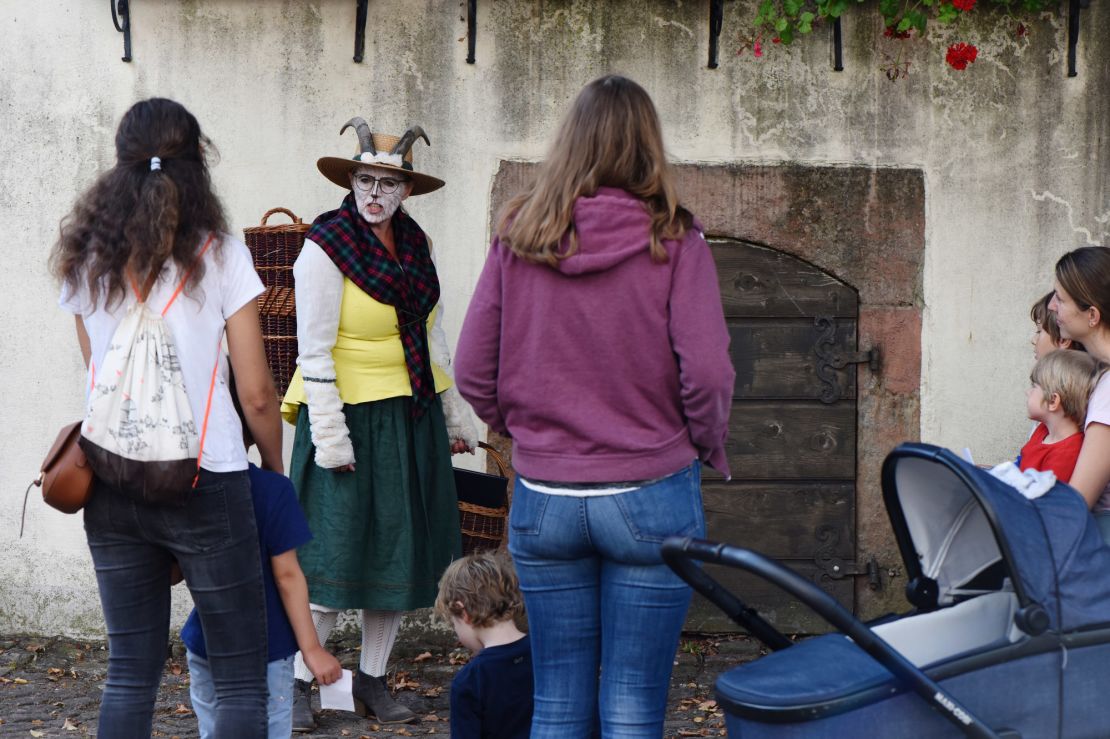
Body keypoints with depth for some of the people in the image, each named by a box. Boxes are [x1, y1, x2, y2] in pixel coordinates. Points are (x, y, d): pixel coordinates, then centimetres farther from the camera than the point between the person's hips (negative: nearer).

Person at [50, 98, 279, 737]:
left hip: (112, 485, 5)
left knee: (131, 673, 13)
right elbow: (256, 394, -6)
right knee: (243, 681, 4)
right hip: (206, 484, -4)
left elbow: (99, 372, 12)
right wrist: (275, 469, 10)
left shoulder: (86, 259, 5)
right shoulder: (219, 256, -8)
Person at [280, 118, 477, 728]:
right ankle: (297, 682, 8)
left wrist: (454, 414, 17)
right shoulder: (326, 246, -12)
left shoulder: (415, 243, 8)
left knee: (400, 552, 10)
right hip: (352, 415, -6)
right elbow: (314, 350, -14)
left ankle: (372, 681, 21)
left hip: (412, 419, 7)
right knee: (336, 557, -5)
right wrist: (328, 434, -18)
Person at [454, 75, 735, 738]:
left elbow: (473, 373, 1)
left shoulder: (518, 237, 0)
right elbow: (706, 373, -13)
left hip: (543, 500, 3)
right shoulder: (672, 241, -7)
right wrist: (712, 450, 5)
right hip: (651, 497, -2)